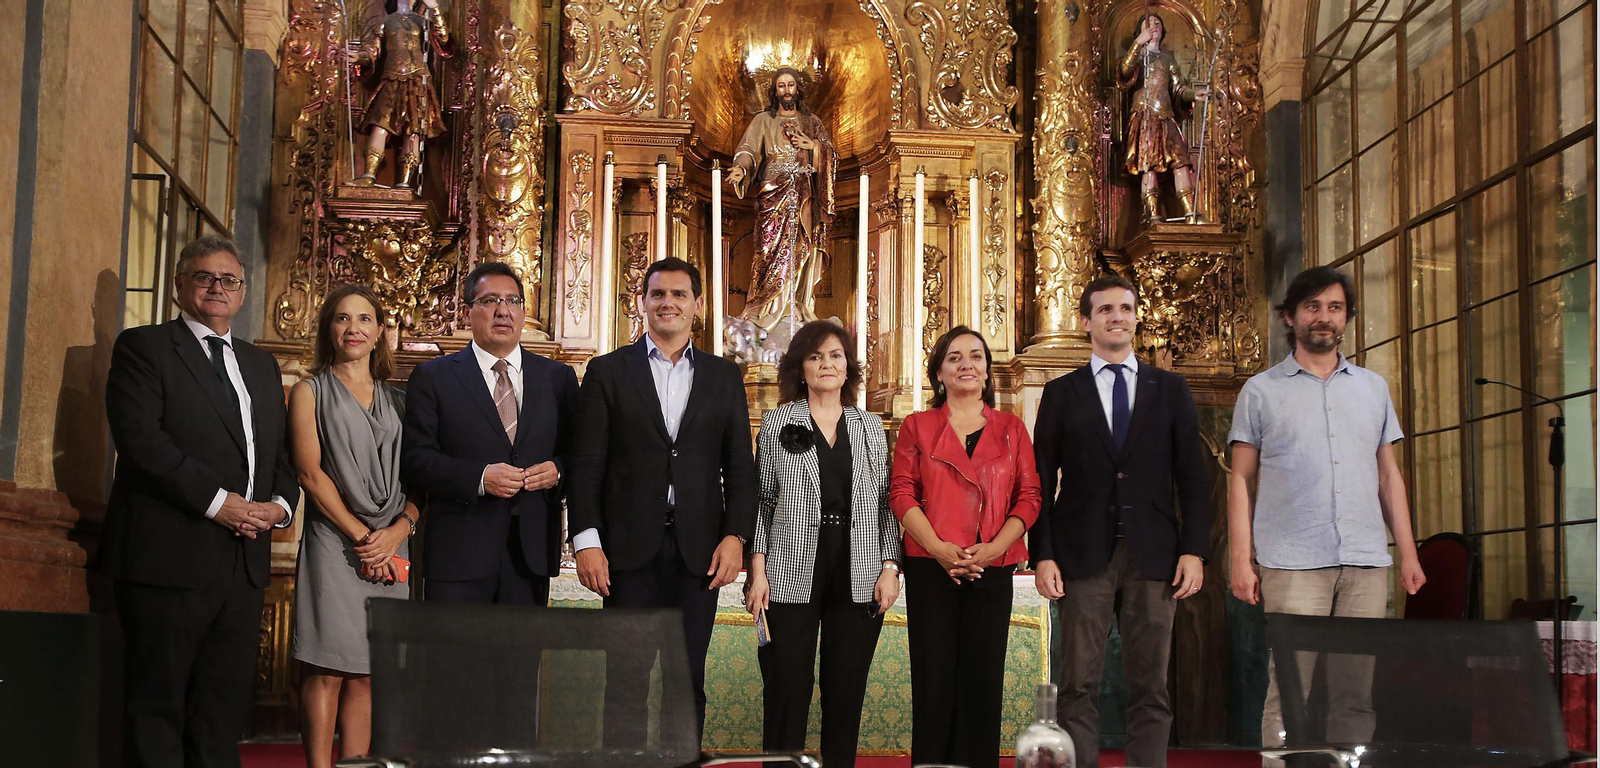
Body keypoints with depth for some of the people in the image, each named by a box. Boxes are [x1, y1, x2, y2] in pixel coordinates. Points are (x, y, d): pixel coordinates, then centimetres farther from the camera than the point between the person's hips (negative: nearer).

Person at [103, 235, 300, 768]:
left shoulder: (261, 365, 21)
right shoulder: (143, 347, 1)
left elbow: (280, 452, 23)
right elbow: (141, 440, -12)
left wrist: (281, 503, 1)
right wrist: (217, 501, -16)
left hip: (244, 560, 6)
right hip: (169, 556, -6)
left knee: (224, 707, 7)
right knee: (156, 704, -1)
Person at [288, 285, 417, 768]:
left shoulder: (398, 401, 16)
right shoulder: (311, 392, 7)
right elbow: (310, 472, -3)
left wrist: (397, 532, -7)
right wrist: (359, 535, -10)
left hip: (391, 548, 3)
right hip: (333, 543, -3)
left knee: (366, 673, 3)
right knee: (327, 670, -6)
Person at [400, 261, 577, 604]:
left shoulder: (558, 377, 13)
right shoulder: (433, 377, 5)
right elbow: (413, 459, -4)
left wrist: (558, 470, -8)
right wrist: (478, 477, -16)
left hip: (532, 550, 3)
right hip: (458, 553, -2)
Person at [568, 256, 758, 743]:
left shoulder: (725, 377, 11)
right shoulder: (607, 372, 5)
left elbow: (740, 468, 8)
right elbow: (587, 466, 1)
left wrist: (735, 536, -4)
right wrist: (586, 541, -8)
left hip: (699, 551, 2)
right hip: (630, 548, -2)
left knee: (688, 680, 5)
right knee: (626, 681, 0)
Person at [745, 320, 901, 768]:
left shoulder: (871, 428, 12)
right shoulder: (776, 424, 7)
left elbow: (885, 504, 10)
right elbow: (761, 501, 5)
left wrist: (890, 568, 0)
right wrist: (758, 570, -4)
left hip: (859, 578, 2)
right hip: (792, 576, -2)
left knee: (847, 689, 4)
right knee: (787, 687, -3)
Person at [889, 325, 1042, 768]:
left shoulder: (1012, 429, 11)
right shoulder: (918, 427, 9)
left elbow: (1029, 496, 4)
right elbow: (902, 493, 0)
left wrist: (994, 547, -11)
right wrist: (940, 549, -14)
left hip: (992, 572, 1)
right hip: (930, 570, -1)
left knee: (984, 682, 2)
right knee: (934, 682, -1)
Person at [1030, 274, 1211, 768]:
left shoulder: (1170, 389, 11)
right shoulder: (1061, 394, 9)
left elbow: (1192, 477, 7)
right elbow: (1042, 482, 5)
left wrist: (1194, 549, -2)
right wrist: (1042, 555, -5)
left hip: (1152, 554, 1)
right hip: (1083, 555, -1)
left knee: (1150, 686, 3)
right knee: (1079, 687, -1)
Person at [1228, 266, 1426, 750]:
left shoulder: (1373, 387, 18)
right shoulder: (1261, 391, 9)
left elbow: (1388, 475, 19)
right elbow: (1242, 480, 6)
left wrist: (1408, 552, 10)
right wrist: (1240, 561, -4)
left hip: (1367, 563, 3)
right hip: (1293, 562, -3)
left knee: (1357, 693, 1)